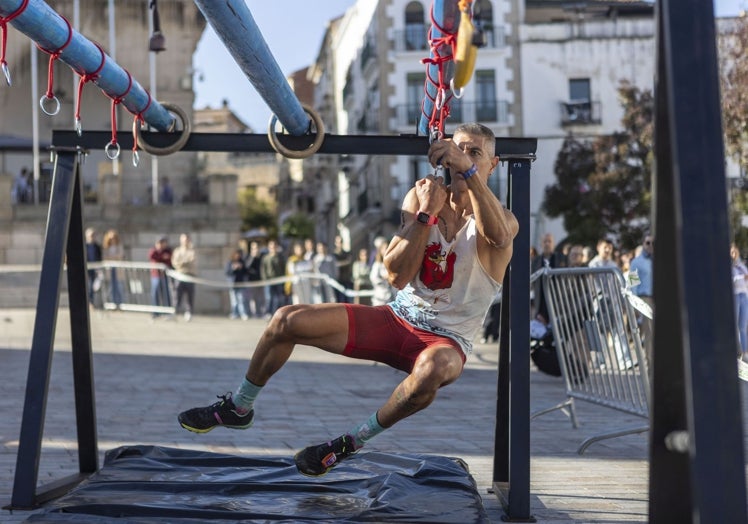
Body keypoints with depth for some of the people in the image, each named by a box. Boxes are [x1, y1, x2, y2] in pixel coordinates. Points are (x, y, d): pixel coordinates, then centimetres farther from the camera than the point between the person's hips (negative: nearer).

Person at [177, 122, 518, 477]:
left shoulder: (500, 219, -10)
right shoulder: (420, 198, 1)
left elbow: (498, 236, -40)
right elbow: (397, 276, -10)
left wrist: (469, 171, -42)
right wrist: (425, 214, -20)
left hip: (448, 338, -4)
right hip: (398, 319, 4)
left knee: (432, 368, -43)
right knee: (287, 320, -8)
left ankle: (351, 442, -18)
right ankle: (238, 408, 17)